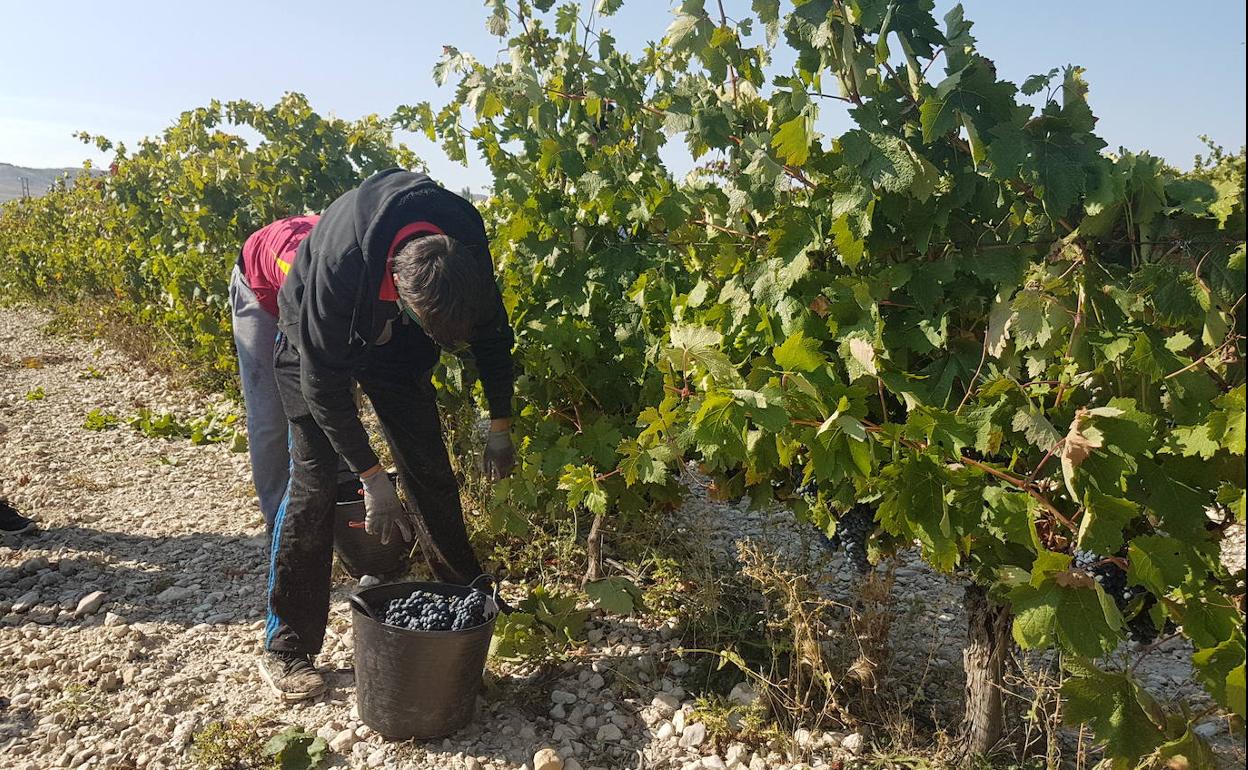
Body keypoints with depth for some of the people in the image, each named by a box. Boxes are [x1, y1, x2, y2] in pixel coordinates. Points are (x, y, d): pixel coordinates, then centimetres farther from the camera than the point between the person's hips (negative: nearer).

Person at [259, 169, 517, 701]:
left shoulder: (465, 239, -29)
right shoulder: (340, 262, -42)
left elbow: (491, 326, -10)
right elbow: (323, 381, -31)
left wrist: (500, 425, -7)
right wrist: (372, 478, -29)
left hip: (395, 343, 4)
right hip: (318, 341, -4)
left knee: (430, 467, 3)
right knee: (313, 481, -10)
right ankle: (286, 647, 1)